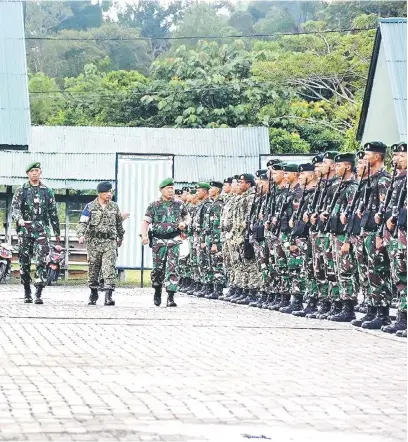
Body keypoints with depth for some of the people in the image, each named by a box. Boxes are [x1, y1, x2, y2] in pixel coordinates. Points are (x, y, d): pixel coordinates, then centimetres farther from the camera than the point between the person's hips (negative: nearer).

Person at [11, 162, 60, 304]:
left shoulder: (47, 191, 11)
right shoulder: (21, 191, 8)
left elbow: (53, 213, 15)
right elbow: (14, 208, -3)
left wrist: (57, 232, 15)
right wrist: (19, 219, -24)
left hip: (42, 231, 0)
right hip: (25, 230, 0)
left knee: (41, 261, -11)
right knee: (24, 262, 4)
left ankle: (38, 294, -13)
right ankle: (27, 293, 15)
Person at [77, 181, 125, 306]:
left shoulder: (114, 207, 10)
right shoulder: (90, 207, 1)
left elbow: (119, 223, 22)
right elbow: (82, 222, -6)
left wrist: (120, 237, 29)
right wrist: (81, 235, -22)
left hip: (110, 242, 1)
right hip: (94, 242, -1)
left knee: (109, 269, -12)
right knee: (93, 270, 8)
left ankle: (108, 296, -17)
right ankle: (93, 295, 24)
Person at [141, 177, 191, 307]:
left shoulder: (179, 204, 8)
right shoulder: (153, 206, 2)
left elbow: (188, 217, 20)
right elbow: (146, 221, -2)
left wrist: (184, 223, -3)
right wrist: (144, 235, -17)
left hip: (174, 240, 0)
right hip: (158, 240, 0)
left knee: (172, 268, -9)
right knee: (158, 269, 5)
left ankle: (170, 297, -10)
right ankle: (157, 291, 30)